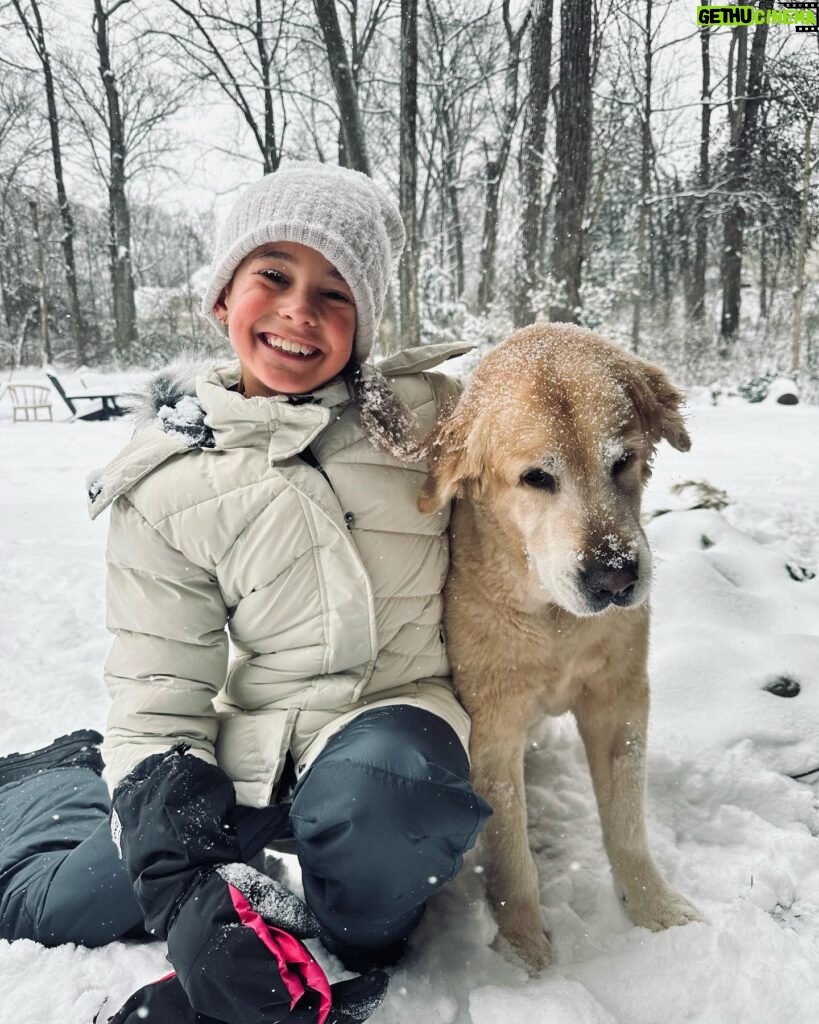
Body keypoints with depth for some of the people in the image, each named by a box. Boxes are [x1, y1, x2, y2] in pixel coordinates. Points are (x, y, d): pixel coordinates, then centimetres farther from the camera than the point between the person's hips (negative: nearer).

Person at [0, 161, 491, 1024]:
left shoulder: (425, 417, -6)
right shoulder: (165, 484, -6)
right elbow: (156, 696, -6)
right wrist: (190, 884, -15)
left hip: (390, 723, -1)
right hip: (250, 750, 2)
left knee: (373, 794, -35)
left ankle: (350, 953, -2)